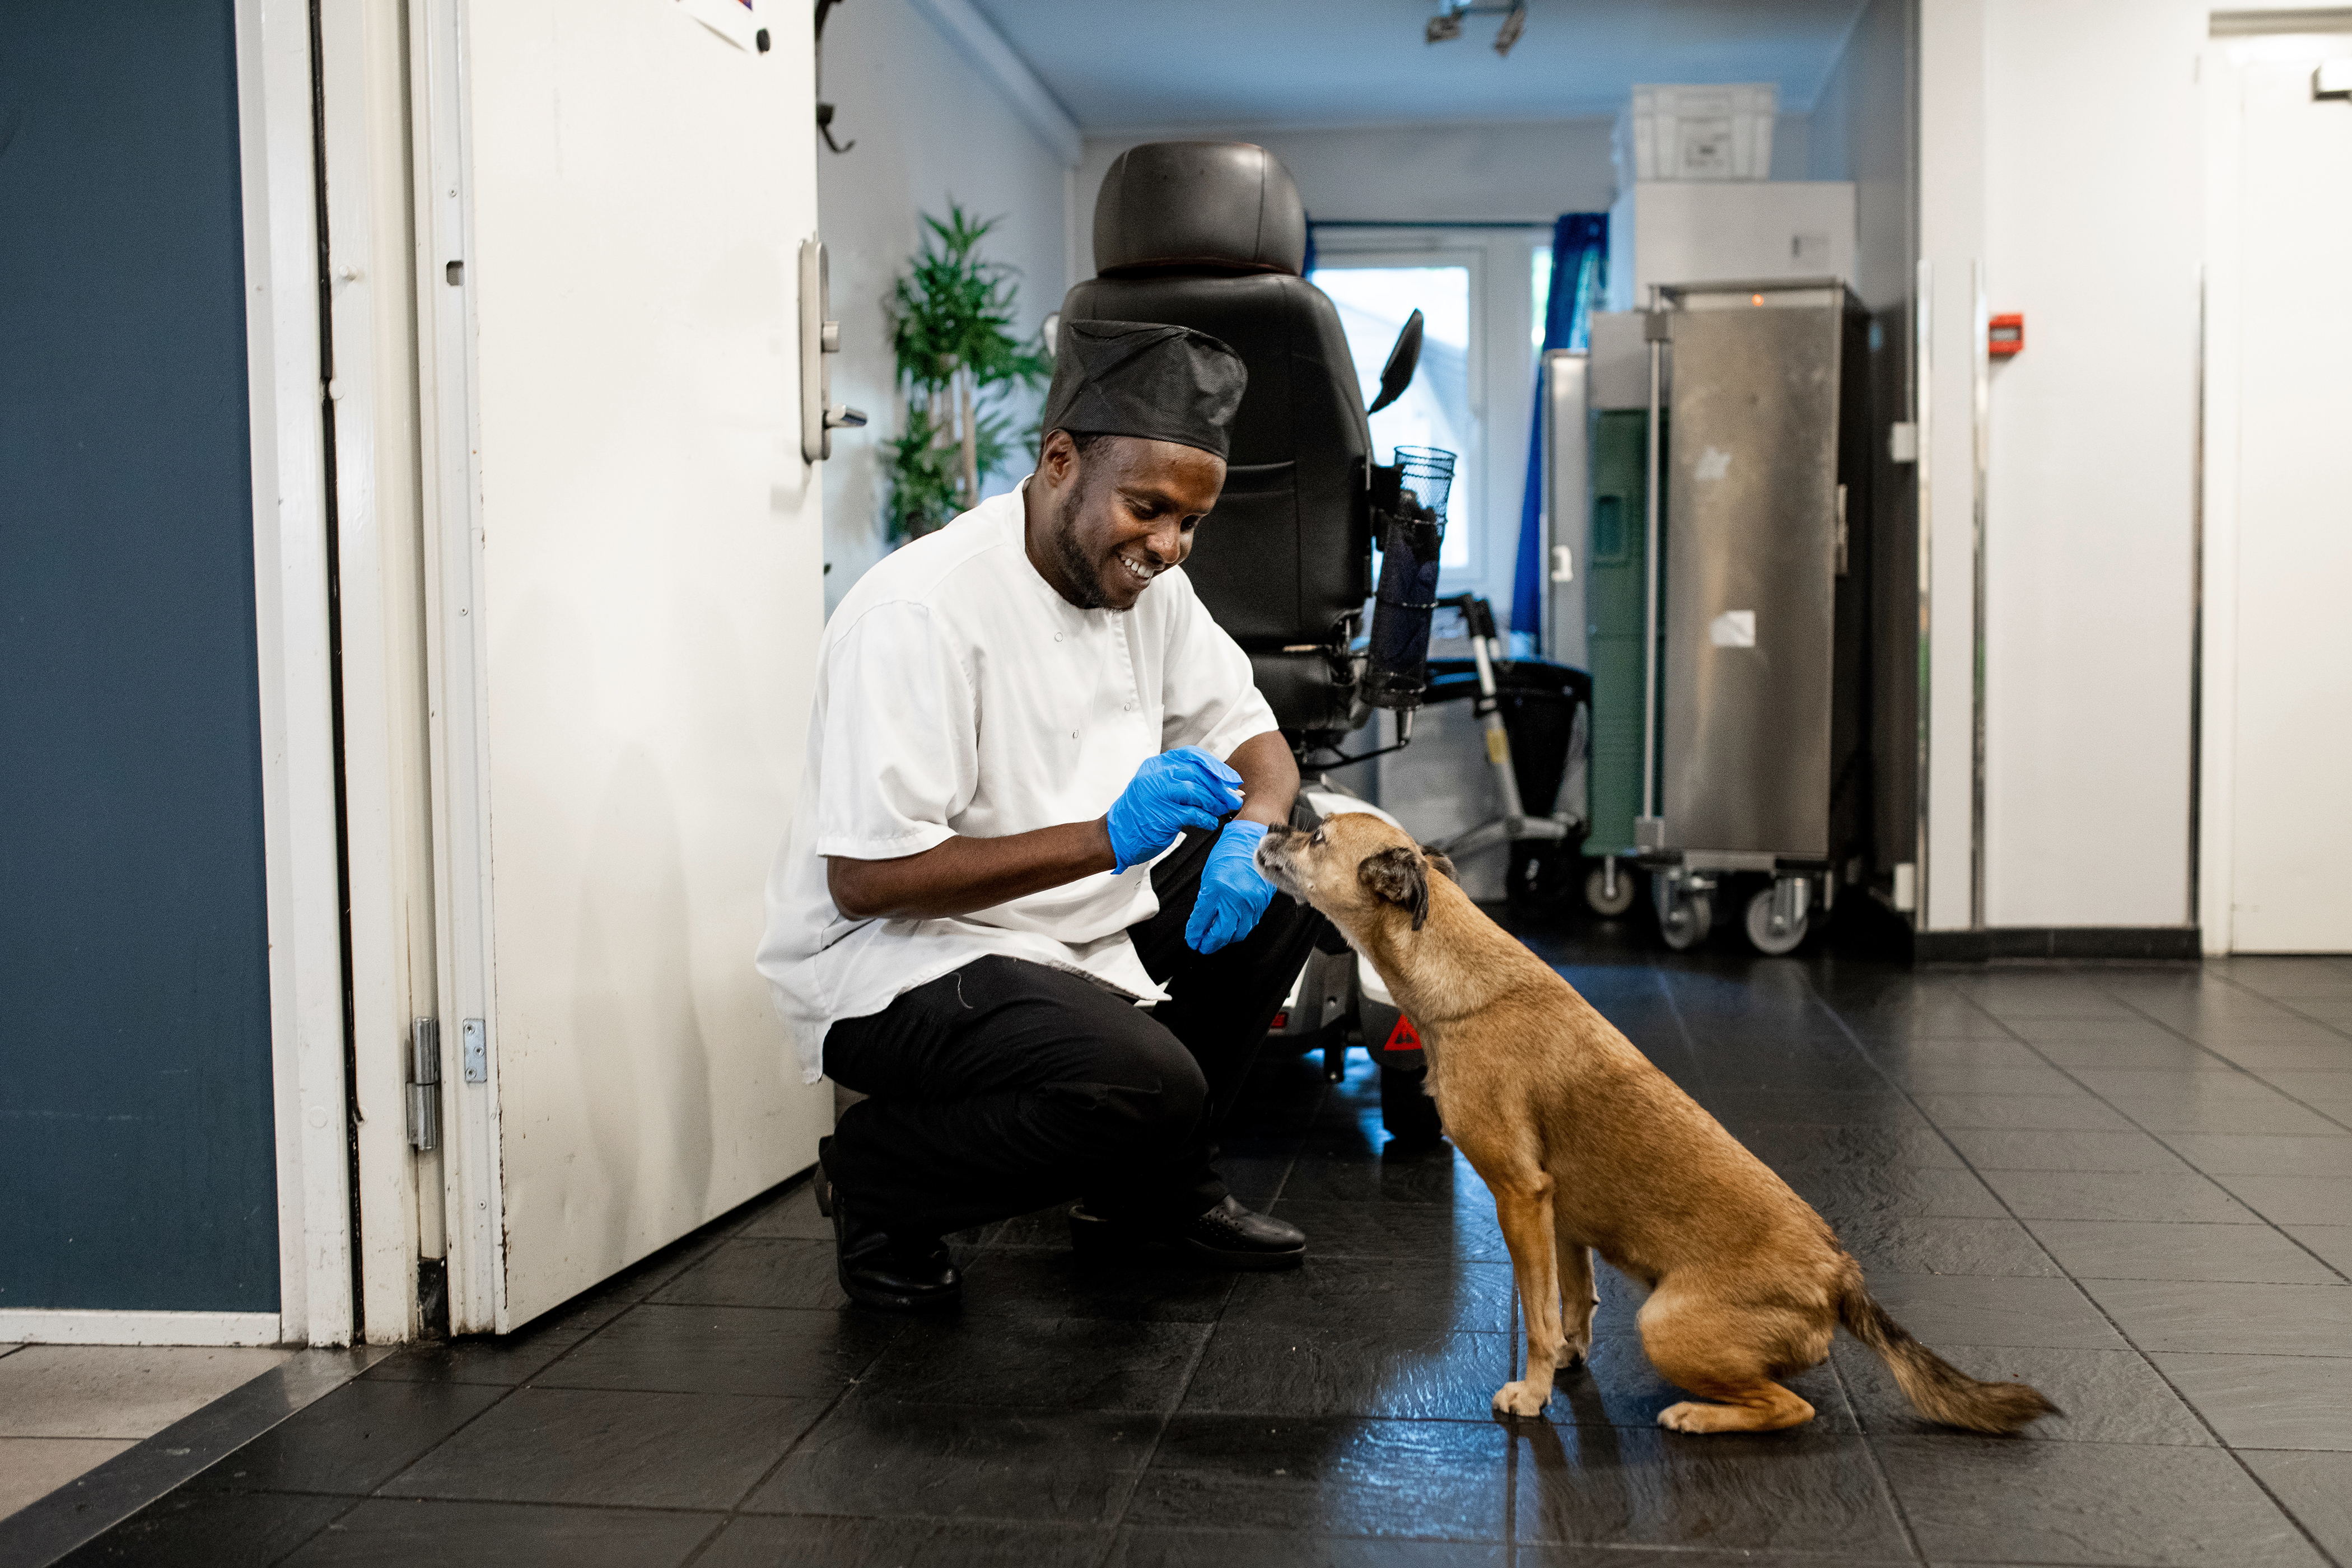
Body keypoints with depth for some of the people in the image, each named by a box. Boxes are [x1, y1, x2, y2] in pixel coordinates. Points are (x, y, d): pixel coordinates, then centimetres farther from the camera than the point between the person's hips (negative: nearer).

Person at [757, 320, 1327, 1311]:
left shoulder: (1146, 583, 2)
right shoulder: (919, 613, -24)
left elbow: (1255, 741, 11)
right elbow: (863, 882, -27)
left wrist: (1249, 833, -15)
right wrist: (1109, 837, -32)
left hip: (1079, 926, 9)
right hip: (895, 964, -9)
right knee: (1145, 1079, -30)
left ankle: (1153, 1188, 14)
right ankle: (878, 1173, -2)